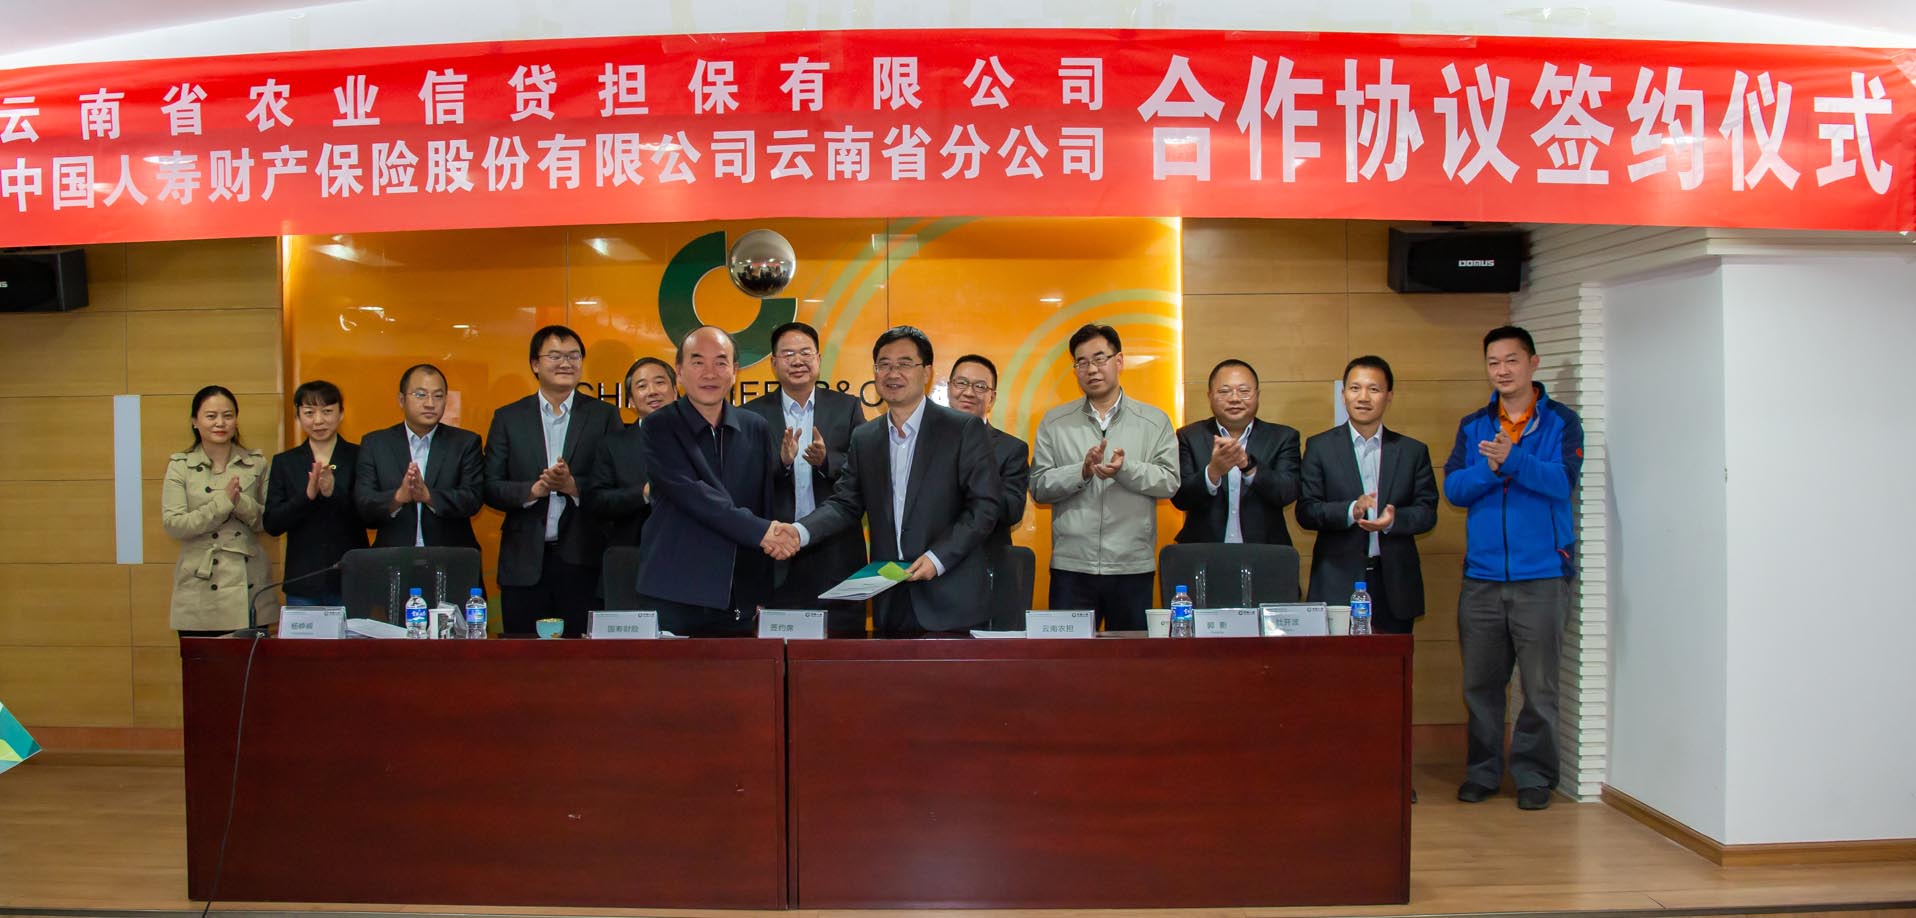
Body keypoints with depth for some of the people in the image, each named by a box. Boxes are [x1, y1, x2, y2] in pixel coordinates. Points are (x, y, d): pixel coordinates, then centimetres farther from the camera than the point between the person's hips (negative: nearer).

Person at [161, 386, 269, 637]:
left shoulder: (256, 464, 8)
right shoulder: (180, 465, 5)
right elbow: (172, 524, -5)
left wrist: (242, 503, -12)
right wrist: (223, 503, -13)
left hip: (247, 587, 1)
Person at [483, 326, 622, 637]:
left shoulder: (604, 416, 5)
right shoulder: (508, 418, 9)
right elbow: (490, 488, 4)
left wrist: (573, 485, -18)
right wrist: (534, 490, -14)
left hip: (583, 562, -1)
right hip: (525, 563, 1)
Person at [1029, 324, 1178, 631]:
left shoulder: (1154, 421, 7)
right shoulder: (1054, 422, 8)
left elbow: (1170, 482, -2)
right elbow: (1039, 486, 1)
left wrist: (1125, 469, -19)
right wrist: (1083, 471, -14)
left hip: (1133, 567, 0)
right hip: (1070, 567, 0)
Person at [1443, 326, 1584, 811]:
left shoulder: (1561, 422, 3)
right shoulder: (1473, 425, 12)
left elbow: (1564, 481, -13)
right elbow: (1453, 488, 1)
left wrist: (1512, 460, -26)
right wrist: (1489, 467, -16)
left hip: (1542, 575, -3)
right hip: (1481, 576, 3)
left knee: (1540, 685, 2)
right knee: (1480, 683, 8)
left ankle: (1534, 774, 16)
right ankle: (1483, 771, 20)